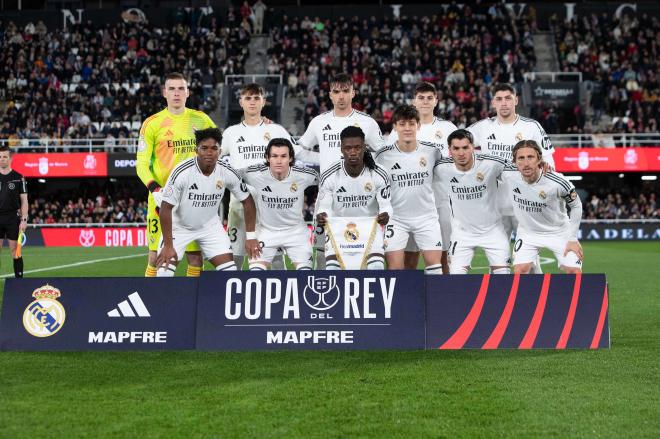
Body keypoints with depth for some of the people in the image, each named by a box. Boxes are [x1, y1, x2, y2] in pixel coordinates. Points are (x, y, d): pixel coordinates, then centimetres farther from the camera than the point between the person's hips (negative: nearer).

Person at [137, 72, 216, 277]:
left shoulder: (201, 120, 9)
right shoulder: (152, 123, 1)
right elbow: (142, 164, -1)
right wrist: (156, 191, -14)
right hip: (162, 199, -2)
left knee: (196, 256, 2)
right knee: (156, 257, -3)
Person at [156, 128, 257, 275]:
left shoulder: (228, 172, -17)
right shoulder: (181, 172, -27)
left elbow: (247, 202, -4)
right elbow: (166, 208, -22)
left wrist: (251, 236, -8)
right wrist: (168, 245, -22)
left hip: (210, 226, 3)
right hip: (179, 226, -3)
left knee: (230, 271, -6)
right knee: (164, 272, -13)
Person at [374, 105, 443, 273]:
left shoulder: (432, 151, -4)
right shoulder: (383, 155, -8)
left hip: (427, 217, 1)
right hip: (395, 218, -1)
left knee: (434, 263, -1)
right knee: (395, 268, -5)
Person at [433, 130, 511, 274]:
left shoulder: (491, 164, -20)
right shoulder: (441, 168, -17)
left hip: (492, 228, 0)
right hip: (462, 231, 0)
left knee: (502, 272, 1)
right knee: (456, 274, -8)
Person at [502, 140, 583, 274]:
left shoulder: (557, 182, -29)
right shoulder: (508, 175, -24)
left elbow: (576, 206, -11)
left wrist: (572, 239, -9)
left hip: (558, 232, -2)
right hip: (527, 232, 2)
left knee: (575, 271, -6)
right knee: (519, 271, -12)